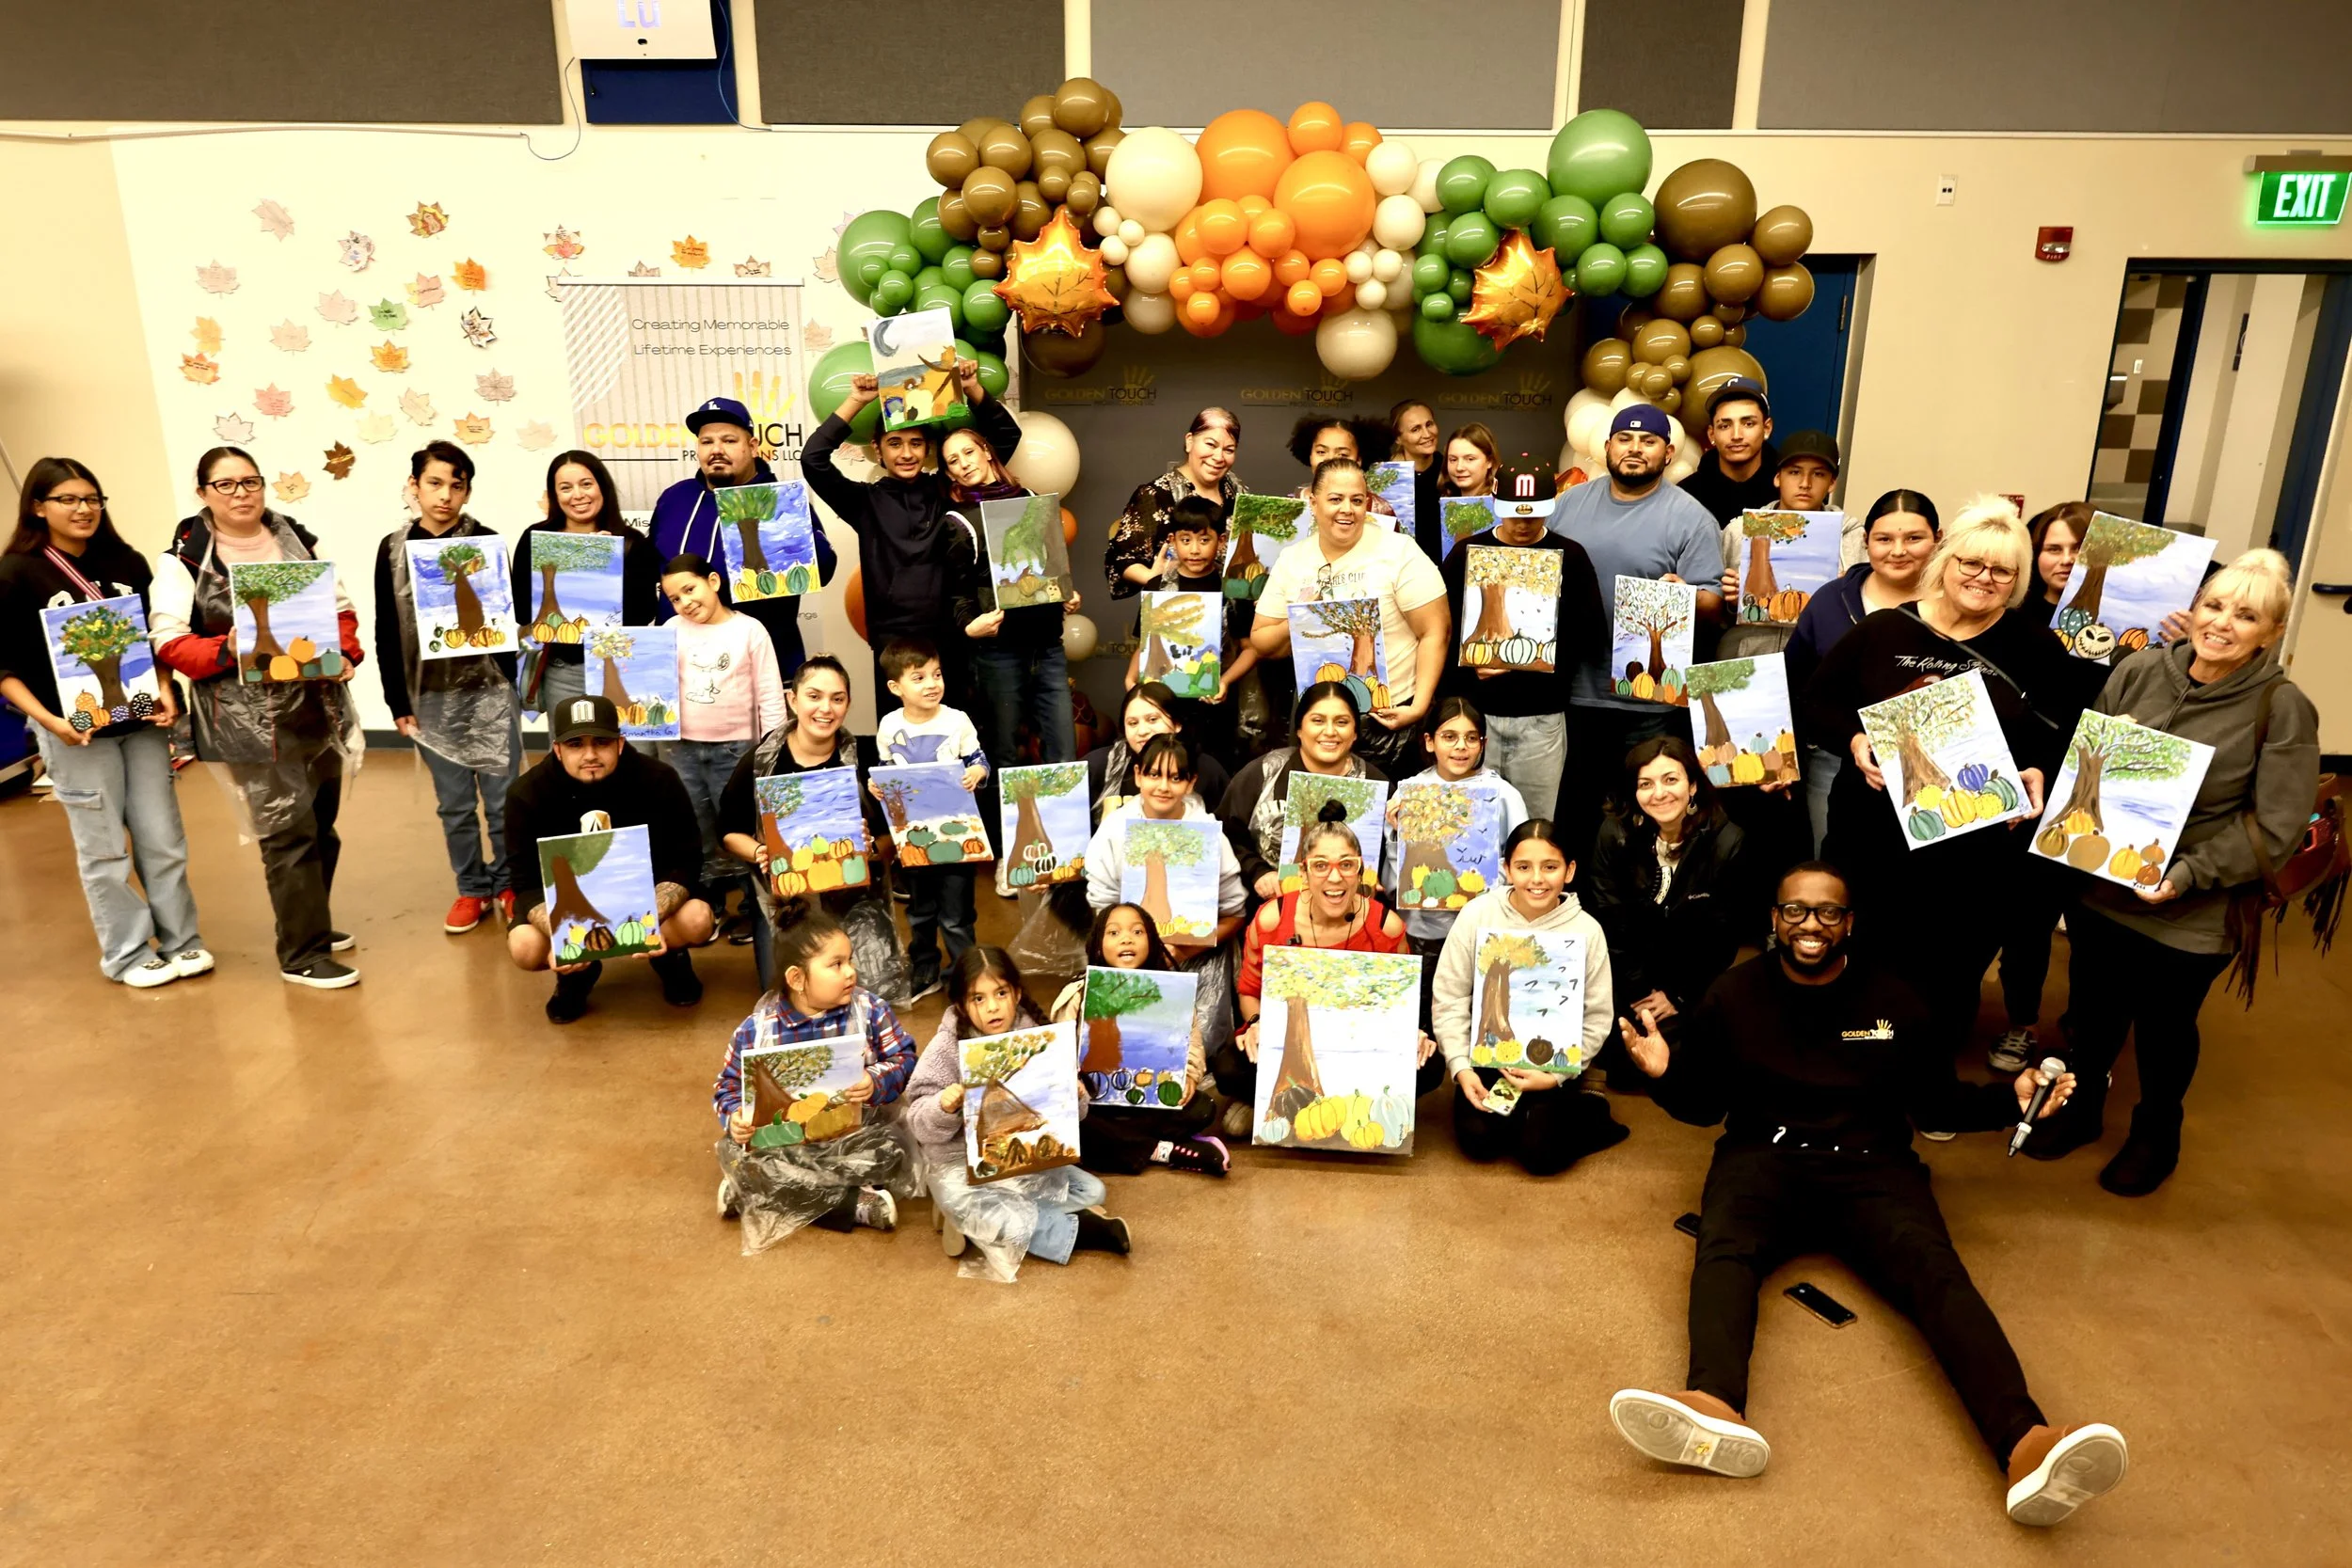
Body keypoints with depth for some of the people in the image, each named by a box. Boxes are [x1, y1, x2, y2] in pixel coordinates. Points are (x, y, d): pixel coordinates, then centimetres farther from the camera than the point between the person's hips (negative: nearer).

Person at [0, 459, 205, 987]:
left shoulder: (127, 562, 5)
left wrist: (166, 690, -4)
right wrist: (46, 719, -17)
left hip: (141, 722, 3)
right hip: (78, 731, -3)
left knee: (163, 839, 8)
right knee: (104, 848, 5)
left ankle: (181, 941, 21)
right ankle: (128, 954, 17)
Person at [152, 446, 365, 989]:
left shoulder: (296, 540, 9)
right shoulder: (184, 558, -5)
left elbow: (340, 607, 14)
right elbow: (169, 643, -8)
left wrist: (345, 654, -4)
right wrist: (228, 650, -26)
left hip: (319, 704, 6)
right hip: (250, 716, -5)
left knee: (322, 822, 14)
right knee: (289, 830, -5)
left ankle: (308, 923, 33)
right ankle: (302, 953, 5)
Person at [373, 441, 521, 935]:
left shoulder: (485, 542, -1)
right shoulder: (393, 549, 3)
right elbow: (387, 634, 5)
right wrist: (398, 703, 2)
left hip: (489, 693, -2)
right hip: (431, 698, 2)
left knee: (502, 799, 4)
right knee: (454, 805, 10)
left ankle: (508, 884, 21)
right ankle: (472, 889, 24)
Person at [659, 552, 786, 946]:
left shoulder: (749, 630, -5)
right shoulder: (672, 630, 4)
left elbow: (770, 696, -4)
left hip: (734, 748, -3)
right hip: (682, 748, 4)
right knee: (695, 835, 13)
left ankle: (751, 908, 18)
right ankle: (707, 907, 25)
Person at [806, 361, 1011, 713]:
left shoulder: (947, 490, 6)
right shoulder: (867, 501, 4)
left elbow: (1006, 436, 7)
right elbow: (813, 459, -8)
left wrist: (972, 389, -4)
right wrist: (856, 402, -8)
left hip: (952, 638, 1)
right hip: (894, 642, -1)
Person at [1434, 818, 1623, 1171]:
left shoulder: (1587, 930, -10)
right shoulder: (1477, 915, -10)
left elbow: (1597, 1018, -4)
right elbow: (1450, 999, -4)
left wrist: (1556, 1076, -14)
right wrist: (1461, 1067, -13)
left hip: (1552, 1062, -1)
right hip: (1487, 1056, 1)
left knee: (1540, 1153, -16)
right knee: (1479, 1140, -17)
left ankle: (1588, 1113, 13)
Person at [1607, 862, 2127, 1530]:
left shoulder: (1892, 1000, 11)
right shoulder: (1734, 995, 8)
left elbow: (1934, 1102, 18)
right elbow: (1703, 1106, 13)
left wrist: (2011, 1098, 0)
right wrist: (1666, 1071, -9)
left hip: (1870, 1165, 1)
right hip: (1764, 1158, -1)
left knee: (1934, 1269, -31)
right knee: (1724, 1248, -34)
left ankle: (2027, 1447, -52)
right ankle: (1716, 1411, -60)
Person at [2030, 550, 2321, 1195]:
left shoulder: (2283, 709, -14)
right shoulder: (2141, 671, -5)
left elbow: (2275, 828, -14)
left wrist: (2187, 874, -23)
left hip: (2191, 915, -3)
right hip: (2100, 889, 3)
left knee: (2164, 1028, 17)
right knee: (2092, 1011, 20)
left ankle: (2155, 1134, 43)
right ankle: (2080, 1108, 45)